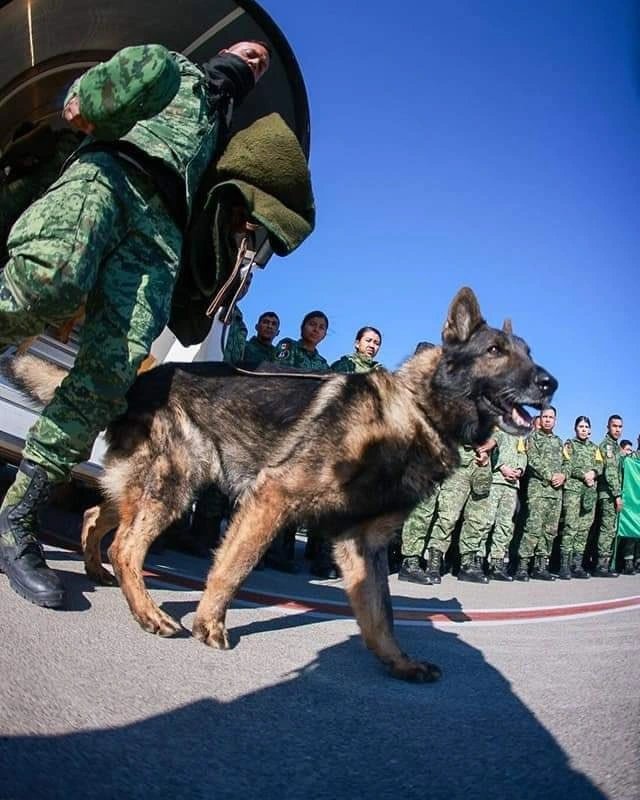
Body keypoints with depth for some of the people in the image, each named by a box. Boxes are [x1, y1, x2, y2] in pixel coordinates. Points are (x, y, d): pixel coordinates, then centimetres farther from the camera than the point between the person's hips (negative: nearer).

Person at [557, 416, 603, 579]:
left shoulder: (594, 447, 21)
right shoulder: (569, 444, 6)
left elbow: (600, 466, 12)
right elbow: (567, 466, -5)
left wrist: (593, 472, -9)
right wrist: (584, 475, -13)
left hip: (590, 491, 5)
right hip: (572, 489, -5)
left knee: (584, 528, 2)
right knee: (570, 527, -12)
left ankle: (577, 565, 7)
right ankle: (565, 566, -12)